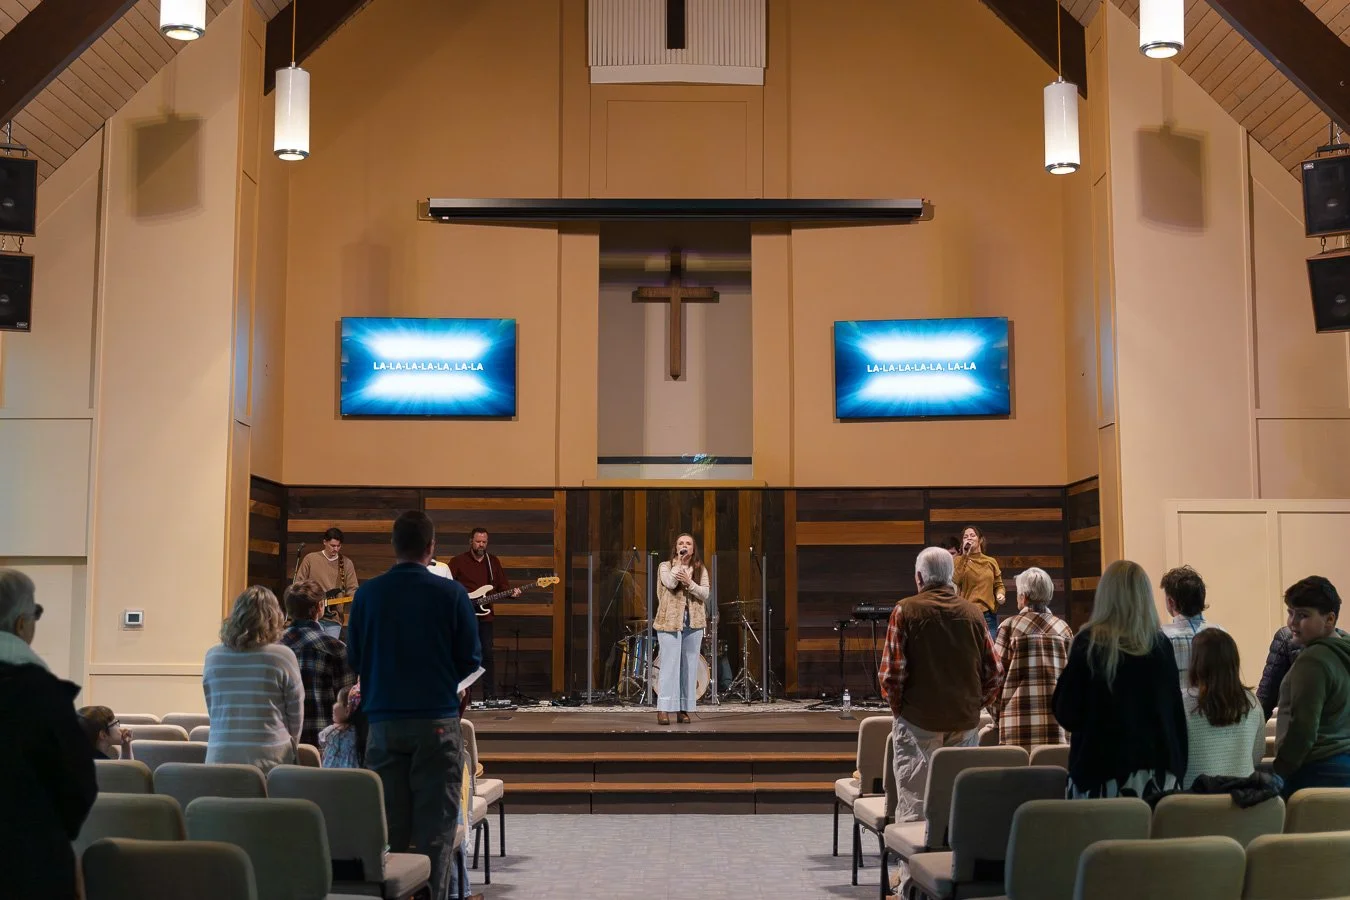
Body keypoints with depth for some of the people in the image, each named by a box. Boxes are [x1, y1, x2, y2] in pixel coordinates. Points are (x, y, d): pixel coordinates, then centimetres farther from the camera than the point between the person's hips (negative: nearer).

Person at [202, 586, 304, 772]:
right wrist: (289, 746, 19)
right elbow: (296, 715, 3)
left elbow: (212, 710, 13)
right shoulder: (282, 656, -6)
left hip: (220, 756, 3)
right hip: (269, 757, -3)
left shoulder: (213, 656, 4)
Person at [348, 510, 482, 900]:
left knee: (388, 826, 9)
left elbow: (354, 658, 5)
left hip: (384, 721, 2)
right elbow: (470, 659, -2)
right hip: (436, 721, -2)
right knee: (435, 826, 3)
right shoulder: (451, 593, -8)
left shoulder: (367, 593, -2)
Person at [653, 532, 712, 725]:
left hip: (694, 623, 3)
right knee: (670, 665, -9)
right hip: (670, 621, -3)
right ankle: (664, 709, -11)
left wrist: (689, 582, -17)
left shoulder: (701, 569, 11)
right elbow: (670, 583, -16)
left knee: (689, 667, 3)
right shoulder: (665, 566, 4)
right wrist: (680, 561, -10)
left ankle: (684, 709, 8)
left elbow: (705, 594, -2)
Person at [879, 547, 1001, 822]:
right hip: (966, 722, 3)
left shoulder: (906, 610, -6)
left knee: (914, 807, 1)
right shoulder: (972, 612, 4)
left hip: (919, 720, -3)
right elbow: (994, 672, 5)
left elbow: (892, 673, -11)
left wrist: (898, 708, 4)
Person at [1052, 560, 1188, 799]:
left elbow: (1067, 715, -5)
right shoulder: (1161, 645, 2)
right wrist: (1177, 769, 17)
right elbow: (1176, 714, 8)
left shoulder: (1088, 643, -7)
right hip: (1157, 771, 3)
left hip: (1103, 772, -3)